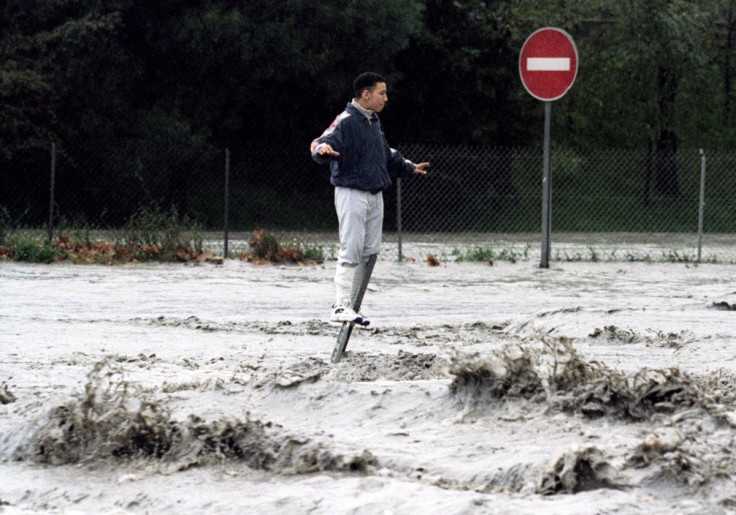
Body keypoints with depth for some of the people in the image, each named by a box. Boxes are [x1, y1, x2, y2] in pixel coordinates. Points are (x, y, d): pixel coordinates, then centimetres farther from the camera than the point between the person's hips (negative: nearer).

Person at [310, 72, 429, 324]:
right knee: (351, 251, -14)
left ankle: (349, 305, 12)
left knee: (370, 251, 8)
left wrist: (408, 168, 46)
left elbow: (386, 154, 34)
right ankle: (341, 306, -14)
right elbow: (322, 143, -27)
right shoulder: (346, 121, -12)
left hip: (375, 195, 9)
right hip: (352, 193, -9)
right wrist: (322, 149, -51)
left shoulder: (374, 122, 17)